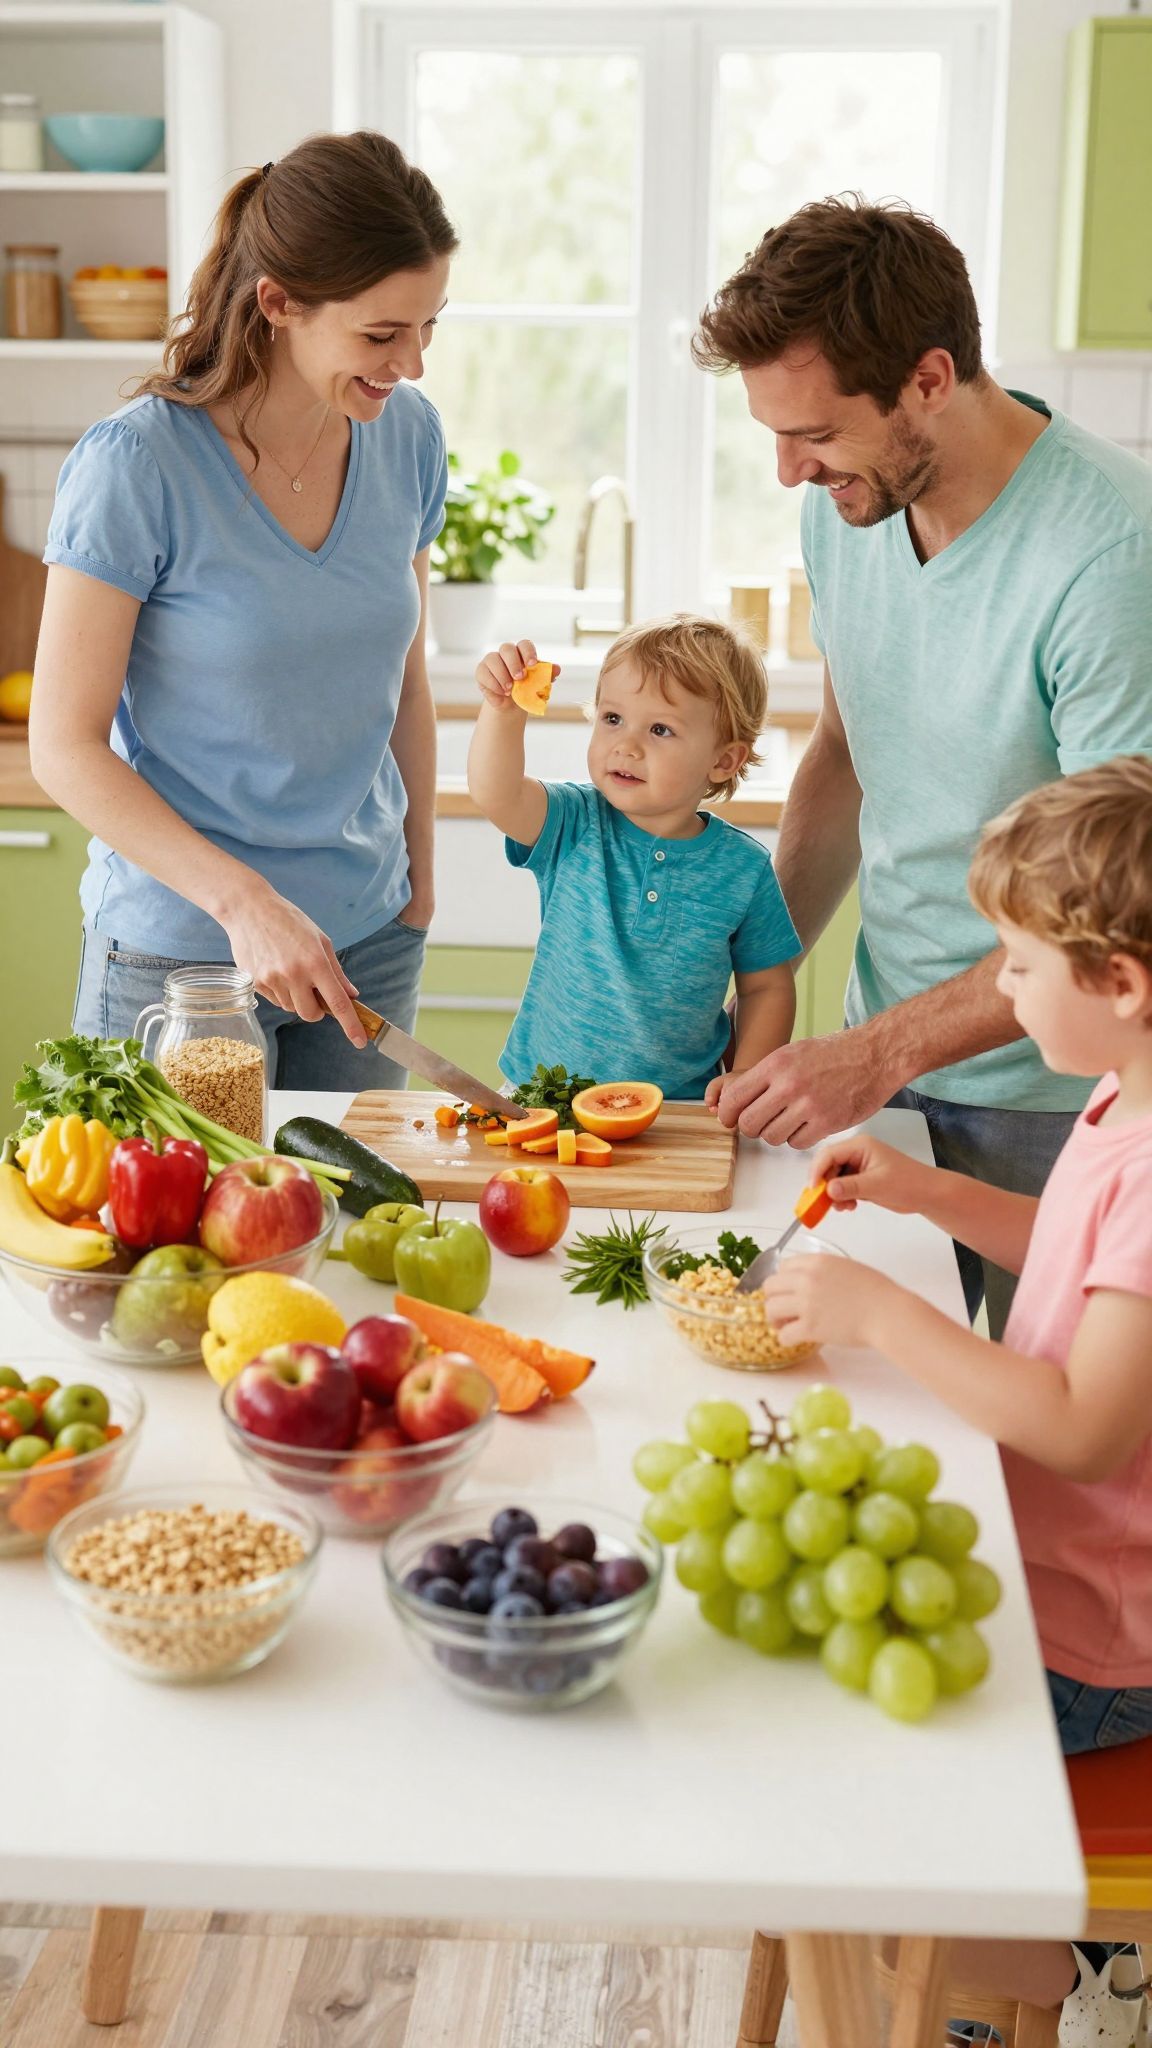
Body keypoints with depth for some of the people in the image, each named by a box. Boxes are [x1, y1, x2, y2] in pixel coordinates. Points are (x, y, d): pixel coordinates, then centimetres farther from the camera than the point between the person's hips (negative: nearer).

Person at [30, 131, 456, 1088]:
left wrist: (419, 882, 14)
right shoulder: (135, 466, -16)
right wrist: (245, 901, -22)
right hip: (177, 951, -5)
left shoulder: (408, 436, 0)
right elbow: (65, 746, -14)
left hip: (368, 937, 5)